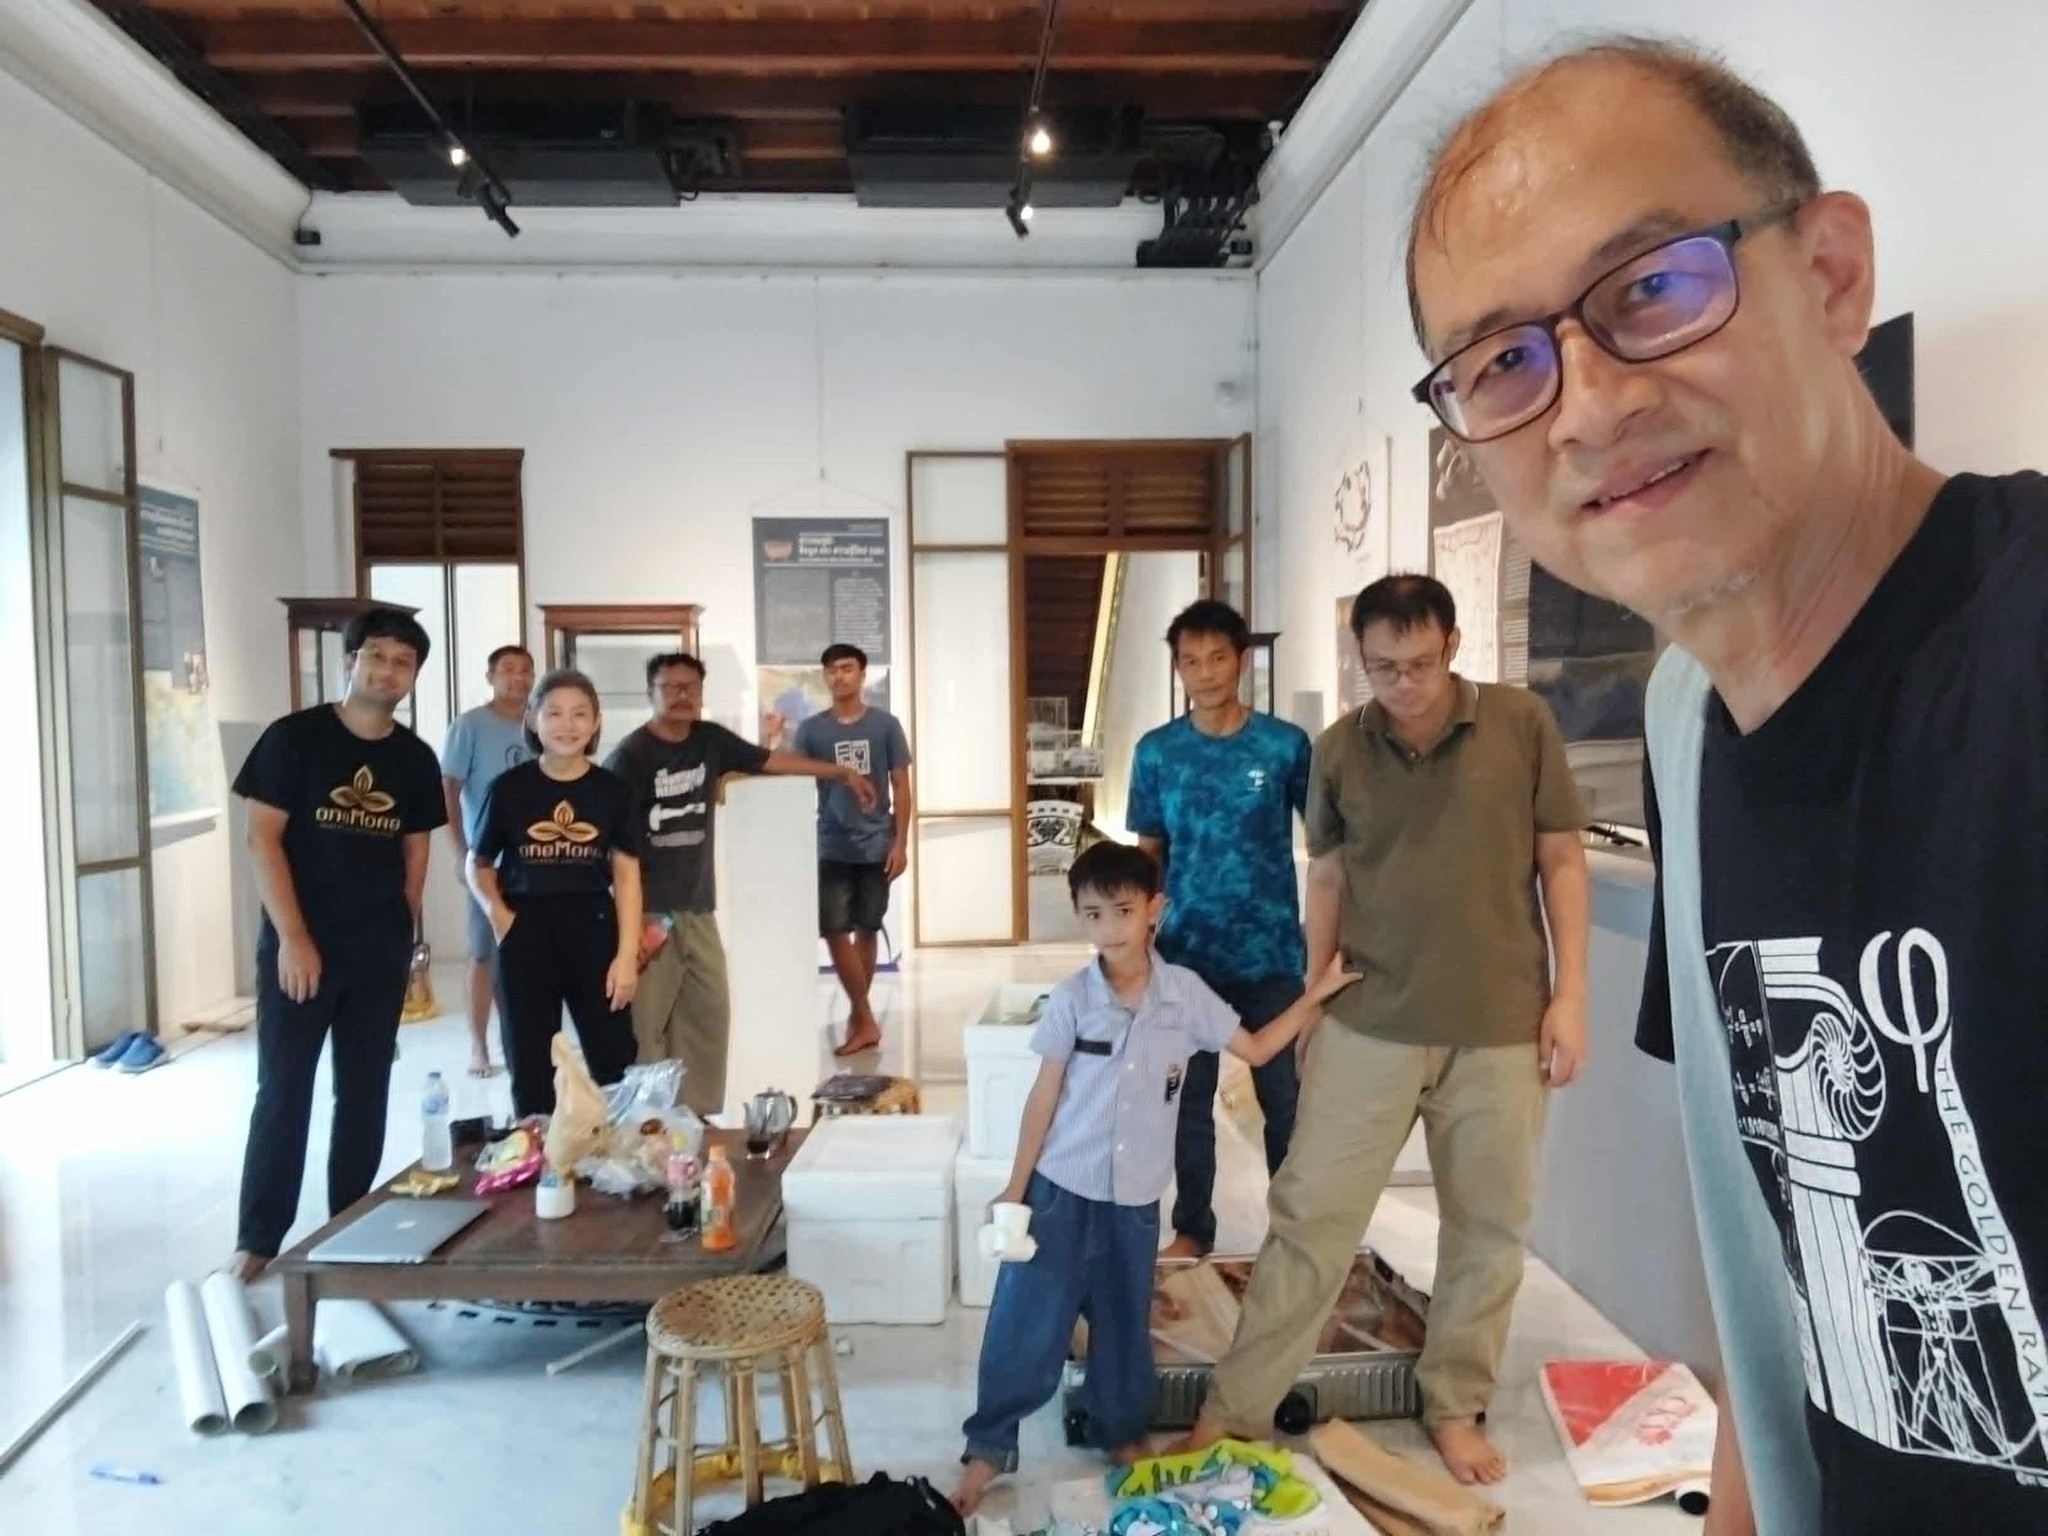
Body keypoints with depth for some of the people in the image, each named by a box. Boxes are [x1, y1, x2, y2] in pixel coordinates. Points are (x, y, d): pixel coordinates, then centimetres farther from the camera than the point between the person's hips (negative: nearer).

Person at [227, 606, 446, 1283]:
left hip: (380, 953, 4)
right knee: (283, 1091, 3)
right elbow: (263, 838, -9)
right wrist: (292, 936, -14)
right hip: (300, 945, -3)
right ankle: (258, 1237, 16)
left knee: (365, 1093, 10)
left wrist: (403, 934, 7)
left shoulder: (416, 758, 5)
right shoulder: (293, 737, -6)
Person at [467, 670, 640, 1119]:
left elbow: (626, 875, 0)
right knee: (530, 1068, 11)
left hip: (594, 934, 0)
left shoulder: (612, 790, 0)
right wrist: (497, 914, -8)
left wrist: (627, 954, -6)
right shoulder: (510, 788, -1)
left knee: (616, 1063, 4)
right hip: (526, 939, 0)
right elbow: (478, 865, 10)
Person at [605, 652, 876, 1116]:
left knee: (709, 1019, 12)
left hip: (698, 910, 7)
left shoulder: (710, 739, 6)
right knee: (643, 1028, -5)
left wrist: (843, 773, 25)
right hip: (648, 913, -7)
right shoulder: (630, 757, -12)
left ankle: (699, 1117, 23)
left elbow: (771, 760, 19)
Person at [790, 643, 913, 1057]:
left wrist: (900, 843, -4)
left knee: (866, 931, 10)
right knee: (835, 933, -5)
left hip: (876, 846, 0)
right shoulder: (811, 729, 2)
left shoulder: (885, 725, 0)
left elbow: (901, 787, 1)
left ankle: (858, 1015, 23)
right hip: (831, 848, 0)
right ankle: (866, 1019, 4)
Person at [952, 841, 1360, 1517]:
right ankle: (989, 1446, 18)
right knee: (1025, 1323, 2)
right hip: (1061, 1189, -2)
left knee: (1125, 1323, 16)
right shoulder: (1072, 999, -10)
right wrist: (1015, 1188, -4)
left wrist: (1316, 996, -1)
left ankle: (1122, 1431, 37)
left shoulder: (1185, 992, -5)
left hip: (1136, 1196, 2)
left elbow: (1255, 1049, 6)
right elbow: (1044, 1095, -5)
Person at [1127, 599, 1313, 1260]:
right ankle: (1192, 1229, 28)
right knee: (1190, 1097, 12)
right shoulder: (1156, 752, 0)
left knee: (1285, 1097, 8)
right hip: (1186, 954, 2)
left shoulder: (1286, 745, -5)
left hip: (1272, 954, -1)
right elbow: (1149, 853, 6)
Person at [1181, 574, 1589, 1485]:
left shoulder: (1522, 725, -4)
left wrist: (1568, 995, -3)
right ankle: (1234, 1409, 15)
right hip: (1370, 1023, 0)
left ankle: (1455, 1408, 33)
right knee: (1310, 1212, 4)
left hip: (1500, 1025, 0)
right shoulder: (1339, 750, -1)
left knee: (1489, 1227, 12)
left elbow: (1561, 859, 1)